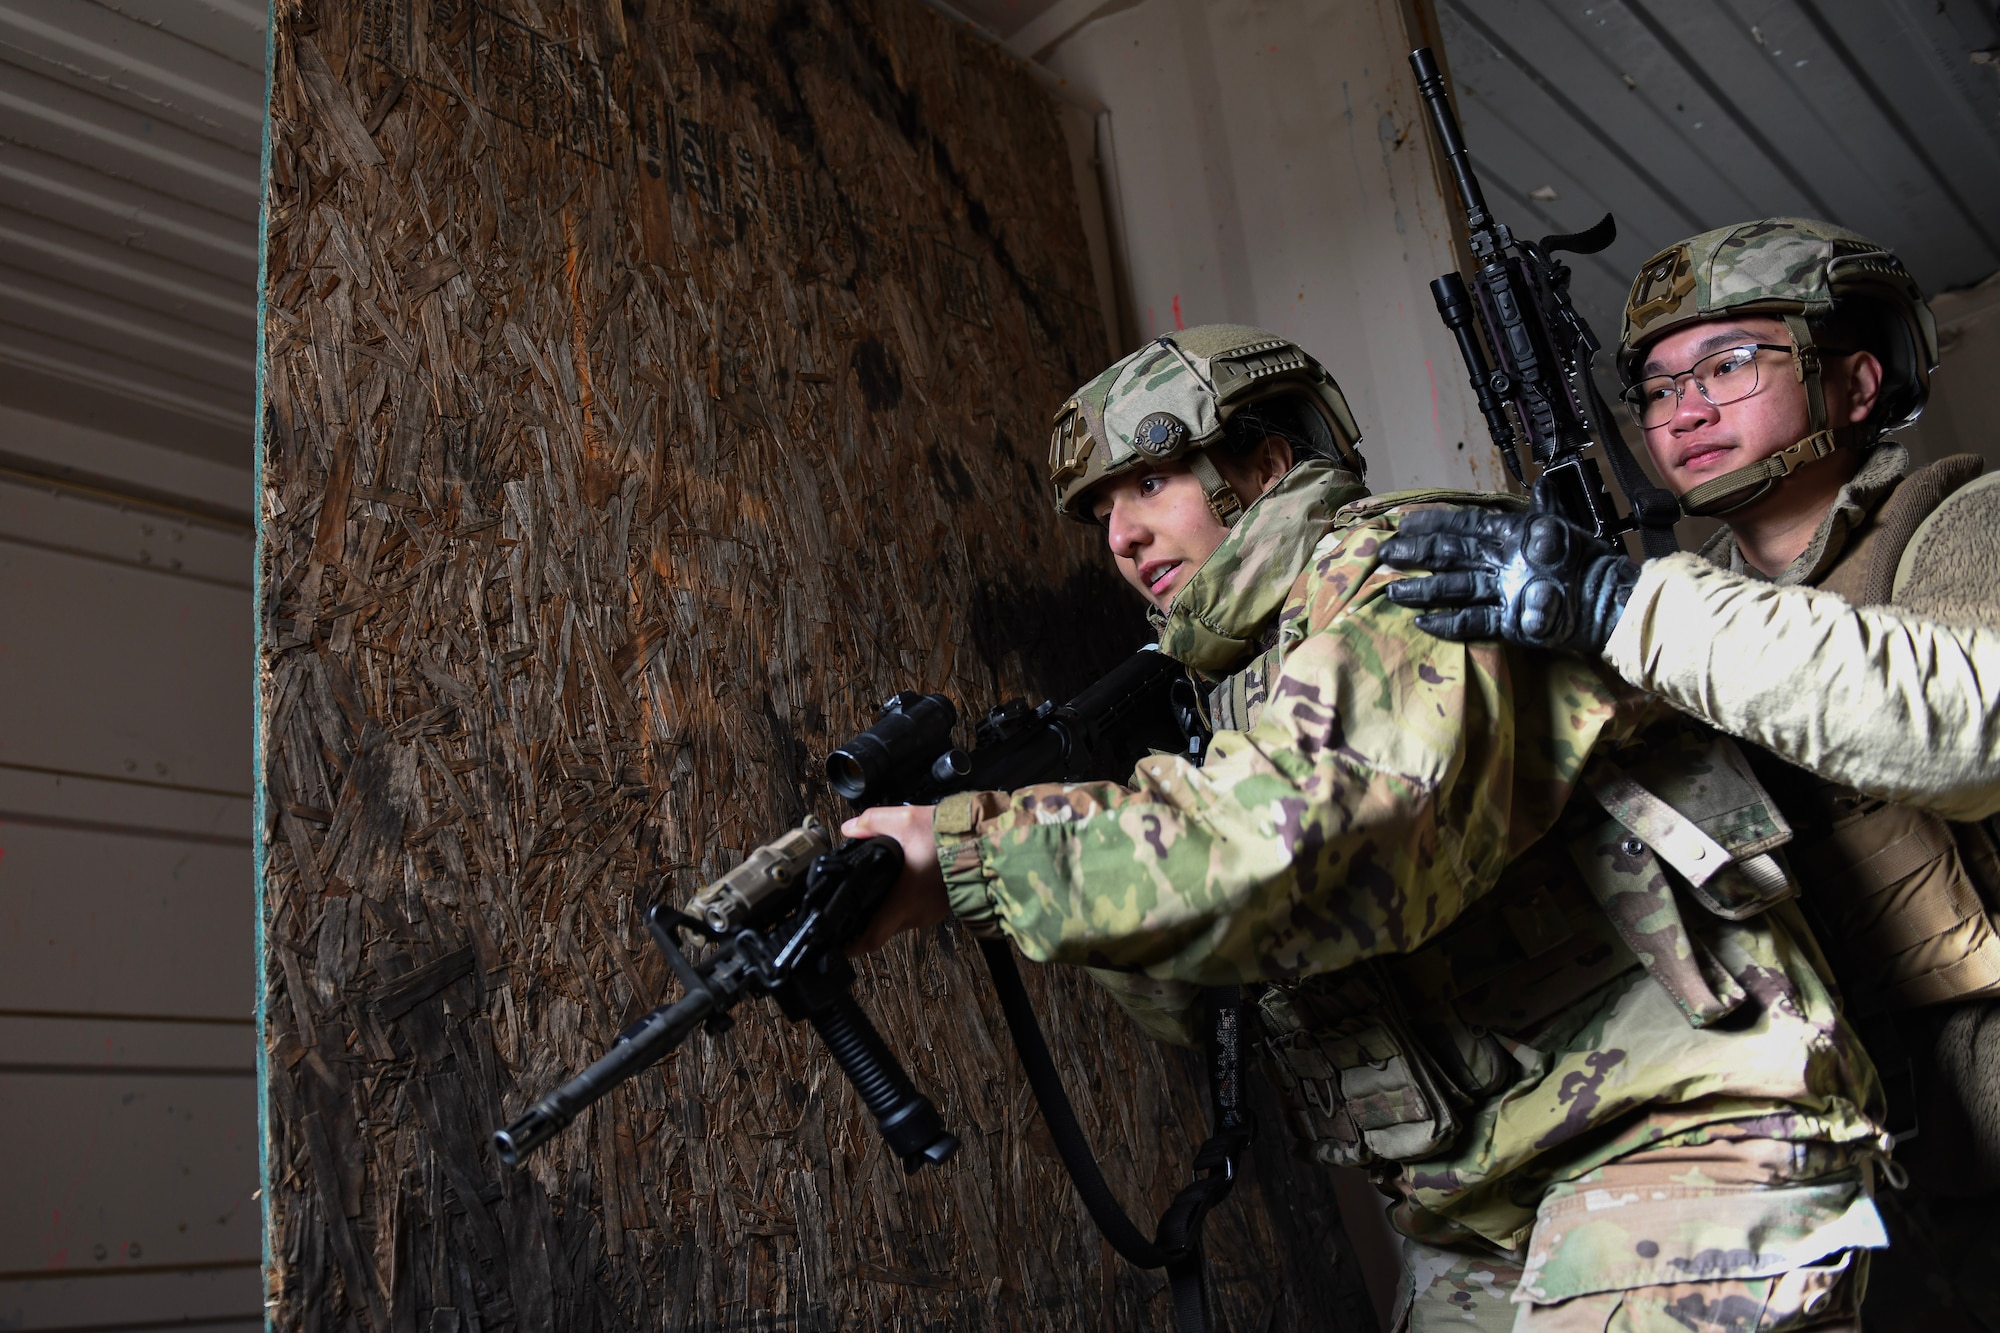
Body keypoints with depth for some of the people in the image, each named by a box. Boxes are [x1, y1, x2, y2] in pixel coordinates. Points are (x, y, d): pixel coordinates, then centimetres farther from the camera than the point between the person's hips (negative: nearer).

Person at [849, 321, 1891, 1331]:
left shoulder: (1398, 569, -10)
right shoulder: (1244, 684, 17)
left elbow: (1318, 832, -31)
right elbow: (1188, 993, 12)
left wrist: (967, 857, -27)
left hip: (1679, 1136, -8)